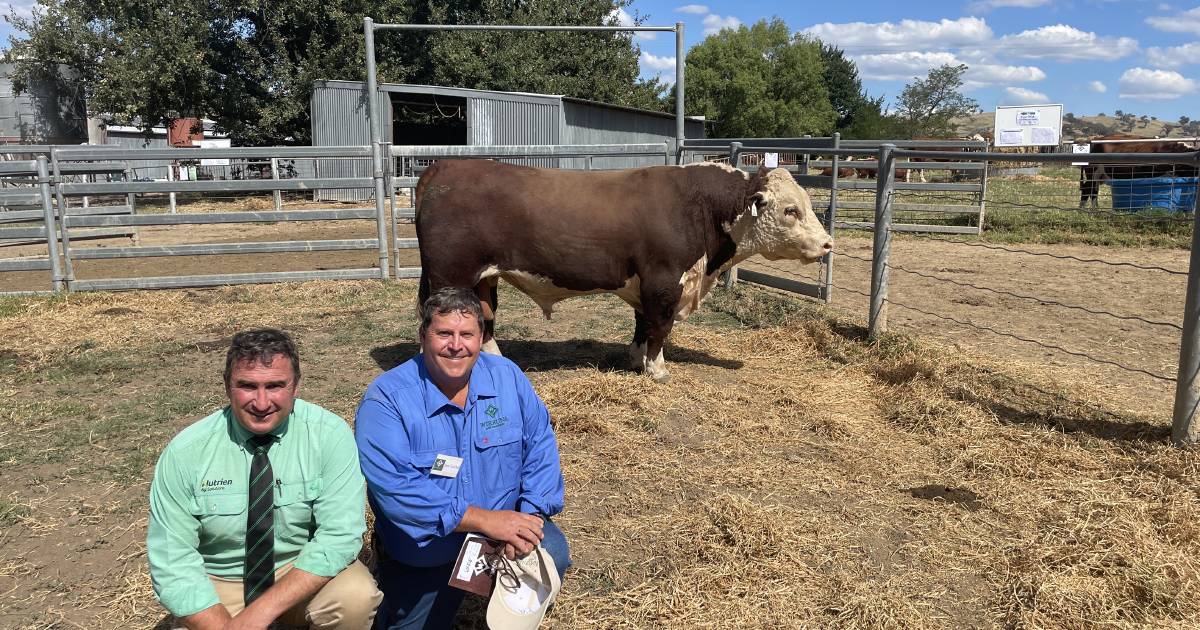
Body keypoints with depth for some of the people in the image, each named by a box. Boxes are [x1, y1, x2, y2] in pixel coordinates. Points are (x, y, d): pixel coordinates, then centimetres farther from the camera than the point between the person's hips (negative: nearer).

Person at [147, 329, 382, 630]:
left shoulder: (331, 435, -16)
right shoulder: (184, 453, -13)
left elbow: (339, 535, -20)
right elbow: (171, 561, -12)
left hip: (306, 573, -1)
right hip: (218, 586, 1)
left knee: (356, 596, -28)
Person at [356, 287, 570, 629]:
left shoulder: (507, 377, -6)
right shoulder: (386, 398, -20)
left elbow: (539, 446, -4)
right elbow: (395, 488, -29)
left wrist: (529, 515, -21)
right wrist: (484, 519, -32)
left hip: (501, 522, 2)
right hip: (423, 551, -1)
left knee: (552, 554, -24)